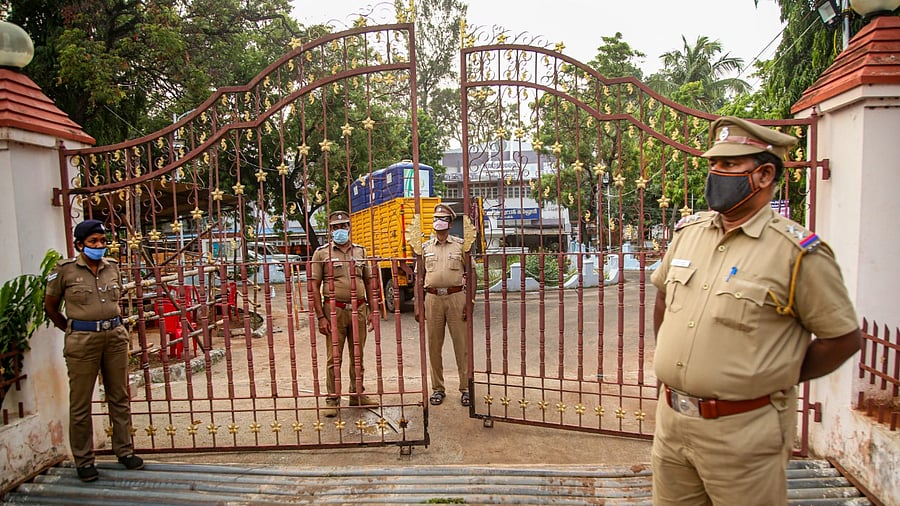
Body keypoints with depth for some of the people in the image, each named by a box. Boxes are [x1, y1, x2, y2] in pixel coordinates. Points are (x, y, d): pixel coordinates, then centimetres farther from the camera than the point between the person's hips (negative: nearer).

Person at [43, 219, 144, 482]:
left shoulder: (112, 266, 7)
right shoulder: (65, 269, -4)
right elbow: (50, 306, 6)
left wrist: (113, 324, 14)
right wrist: (72, 330, 7)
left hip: (115, 336, 4)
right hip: (82, 341, -4)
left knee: (119, 397, 11)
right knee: (81, 403, 5)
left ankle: (124, 450, 24)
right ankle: (84, 460, 19)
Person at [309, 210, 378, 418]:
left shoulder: (360, 251, 12)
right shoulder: (322, 253, 1)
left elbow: (368, 282, 15)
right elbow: (314, 286, -2)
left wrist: (372, 310, 8)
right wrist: (320, 317, -9)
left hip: (359, 309, 3)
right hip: (335, 310, -3)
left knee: (358, 356, 11)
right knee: (334, 357, 1)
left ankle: (357, 395, 24)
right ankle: (333, 400, 11)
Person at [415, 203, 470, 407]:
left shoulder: (461, 245, 5)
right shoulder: (425, 247, 12)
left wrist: (470, 302, -6)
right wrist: (417, 305, 5)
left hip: (456, 297, -2)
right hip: (433, 298, 2)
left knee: (462, 344, 0)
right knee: (434, 345, 6)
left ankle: (465, 388, 10)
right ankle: (438, 388, 18)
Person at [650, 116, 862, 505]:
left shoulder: (798, 251, -13)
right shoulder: (688, 232, 4)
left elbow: (843, 338, -7)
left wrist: (776, 380, -2)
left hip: (743, 429, -5)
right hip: (671, 418, 6)